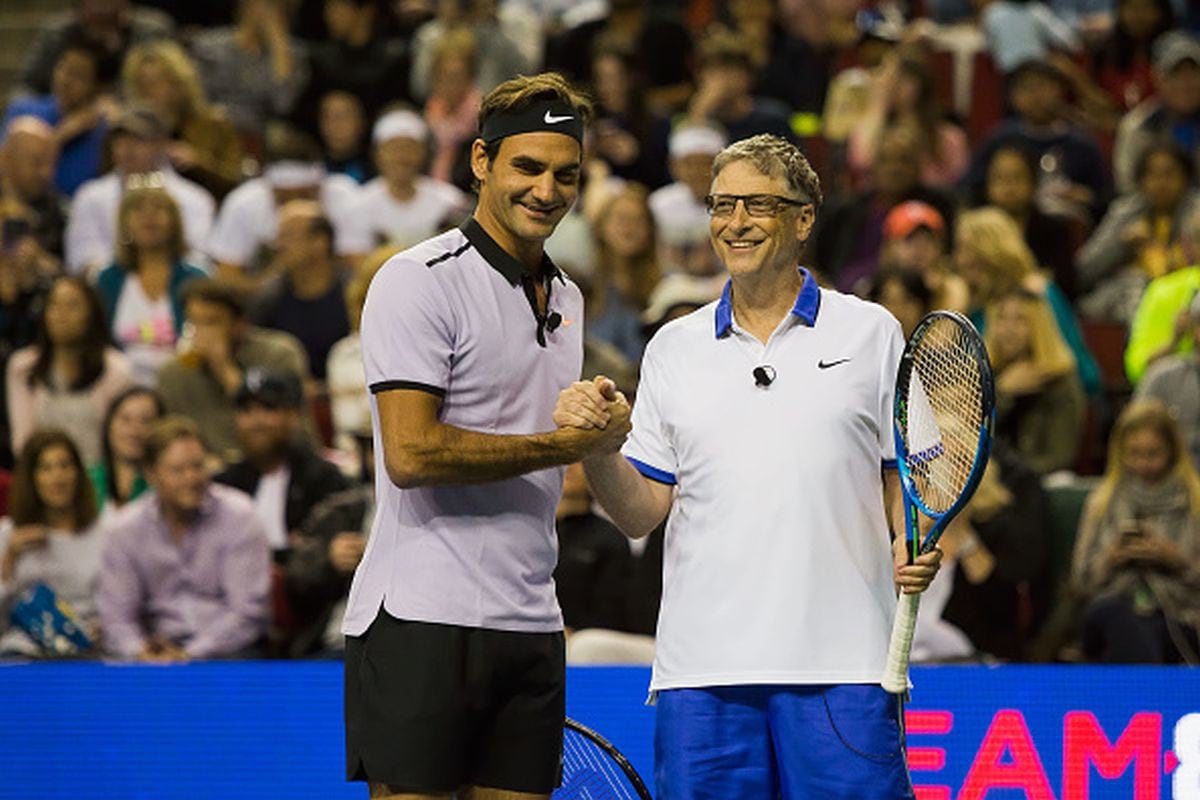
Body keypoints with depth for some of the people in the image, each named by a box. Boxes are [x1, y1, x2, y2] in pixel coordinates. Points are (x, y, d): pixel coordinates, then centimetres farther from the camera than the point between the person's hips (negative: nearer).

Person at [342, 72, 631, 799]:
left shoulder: (566, 297, 18)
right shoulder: (419, 281, -8)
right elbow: (411, 455, -17)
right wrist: (564, 444, -12)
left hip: (530, 627, 7)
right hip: (421, 622, -7)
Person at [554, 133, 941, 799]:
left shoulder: (869, 332, 8)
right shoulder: (674, 348, 13)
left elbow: (903, 474, 11)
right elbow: (640, 512, 10)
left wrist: (914, 549, -9)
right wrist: (595, 445, -8)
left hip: (839, 661, -2)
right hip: (701, 663, 2)